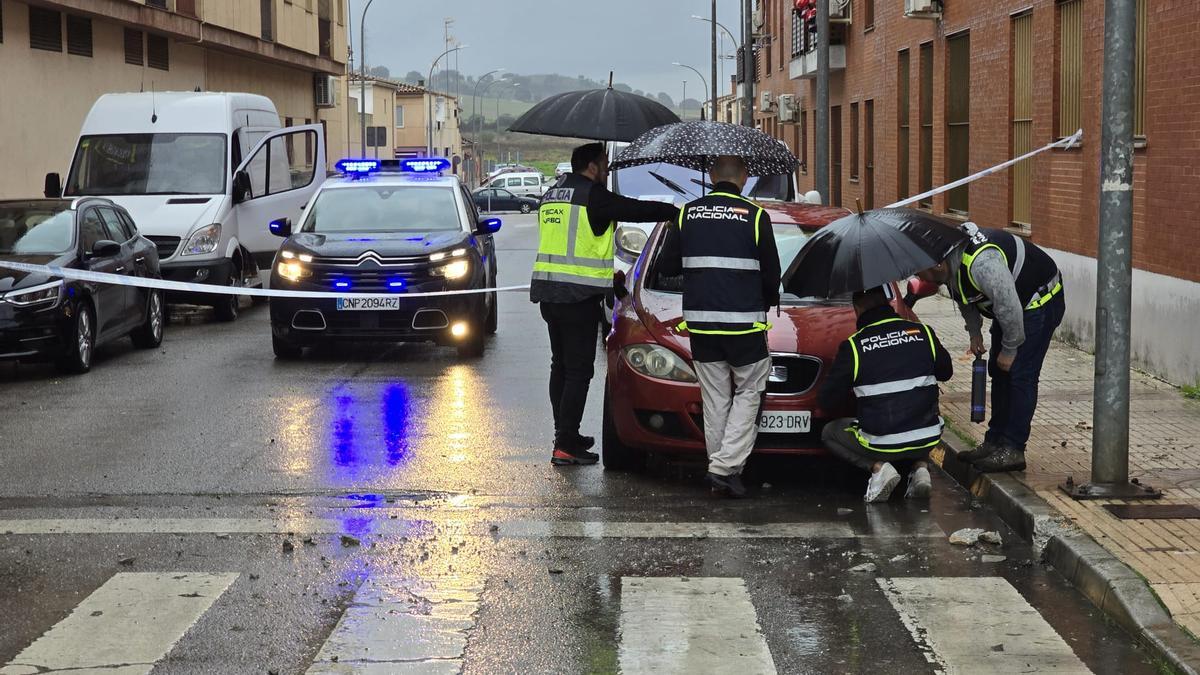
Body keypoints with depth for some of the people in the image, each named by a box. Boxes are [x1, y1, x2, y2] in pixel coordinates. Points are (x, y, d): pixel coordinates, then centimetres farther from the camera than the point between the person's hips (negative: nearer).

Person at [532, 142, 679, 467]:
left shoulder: (551, 196, 16)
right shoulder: (593, 196, -10)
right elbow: (639, 210, -8)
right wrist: (679, 212, 4)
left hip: (547, 291, 9)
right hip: (580, 294, -9)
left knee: (561, 366, 17)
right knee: (579, 369, -6)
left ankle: (566, 435, 24)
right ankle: (565, 445, -8)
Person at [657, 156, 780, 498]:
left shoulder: (688, 213, 3)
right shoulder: (755, 216, -6)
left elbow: (666, 266, 7)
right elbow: (771, 274, 0)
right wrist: (768, 302, 21)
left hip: (700, 322, 3)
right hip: (744, 322, -3)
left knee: (715, 399, 12)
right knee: (748, 393, 7)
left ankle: (720, 468, 14)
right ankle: (726, 466, -5)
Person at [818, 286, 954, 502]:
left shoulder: (853, 346, -8)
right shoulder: (923, 332, 2)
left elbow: (827, 400, -2)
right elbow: (946, 372, 18)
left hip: (881, 443, -3)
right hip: (927, 439, 4)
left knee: (830, 433, 22)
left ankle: (878, 467, -2)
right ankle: (920, 467, 9)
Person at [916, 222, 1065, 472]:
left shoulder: (982, 263, -37)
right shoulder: (953, 264, -6)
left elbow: (1009, 307, -32)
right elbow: (965, 299, 14)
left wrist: (1009, 350, -21)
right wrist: (974, 333, 9)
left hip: (1040, 301, -10)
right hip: (1012, 302, 10)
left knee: (1020, 374, -13)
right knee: (998, 371, 11)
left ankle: (1013, 450, -10)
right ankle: (994, 442, 19)